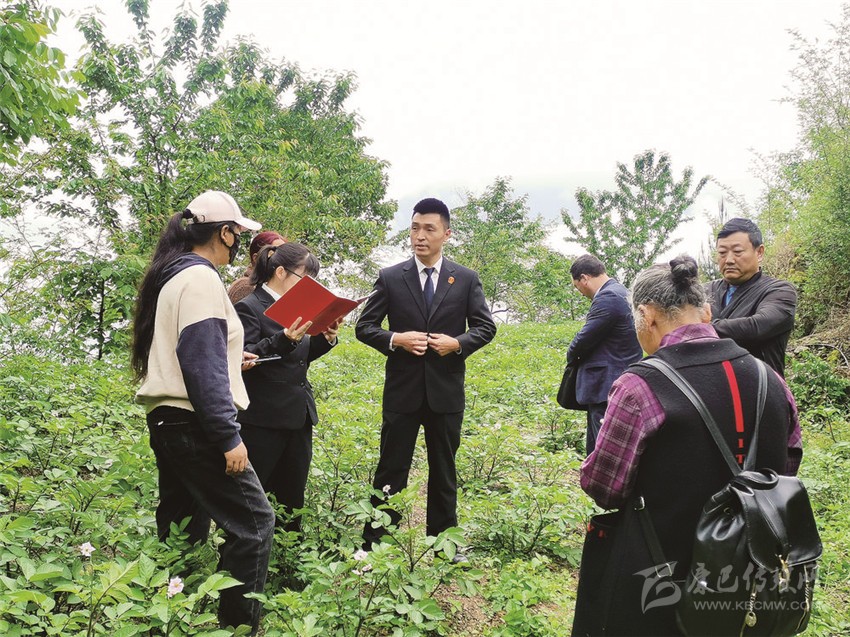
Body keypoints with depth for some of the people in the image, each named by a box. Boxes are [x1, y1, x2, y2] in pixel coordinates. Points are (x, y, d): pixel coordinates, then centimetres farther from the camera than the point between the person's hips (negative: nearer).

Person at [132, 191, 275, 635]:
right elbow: (201, 363, -21)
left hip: (168, 419, 10)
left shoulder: (173, 275, 15)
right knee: (253, 521, -7)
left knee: (183, 527, 15)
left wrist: (229, 358, 27)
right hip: (193, 424, -10)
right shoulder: (201, 278, -14)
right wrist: (229, 436, -21)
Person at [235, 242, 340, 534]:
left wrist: (325, 339, 0)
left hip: (298, 417, 7)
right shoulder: (249, 307, -9)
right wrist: (283, 340, -29)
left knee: (292, 499, 13)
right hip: (263, 420, -7)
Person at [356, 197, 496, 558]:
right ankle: (373, 544, 14)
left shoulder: (466, 280, 2)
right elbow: (364, 326, 1)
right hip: (402, 389, -1)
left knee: (444, 470, 13)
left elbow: (486, 326, 5)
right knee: (391, 469, 5)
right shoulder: (390, 278, 0)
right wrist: (395, 339, -16)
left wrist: (458, 343, -13)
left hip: (446, 389, 1)